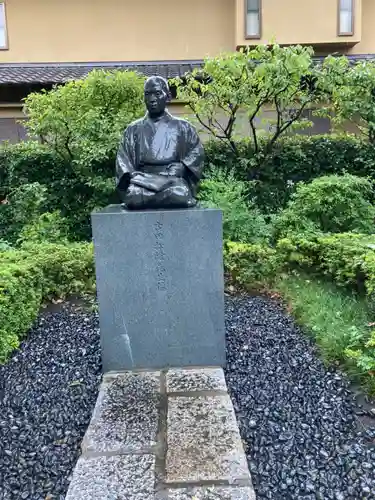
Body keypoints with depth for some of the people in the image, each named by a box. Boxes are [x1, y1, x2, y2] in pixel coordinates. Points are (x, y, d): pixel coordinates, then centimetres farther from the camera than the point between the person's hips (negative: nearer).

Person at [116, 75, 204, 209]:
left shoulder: (182, 127, 16)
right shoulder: (133, 129, 18)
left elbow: (197, 153, 8)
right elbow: (122, 161, 11)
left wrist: (181, 168, -11)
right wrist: (133, 178, -10)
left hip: (174, 179, -1)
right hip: (143, 180, 1)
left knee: (178, 195, -36)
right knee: (134, 195, -34)